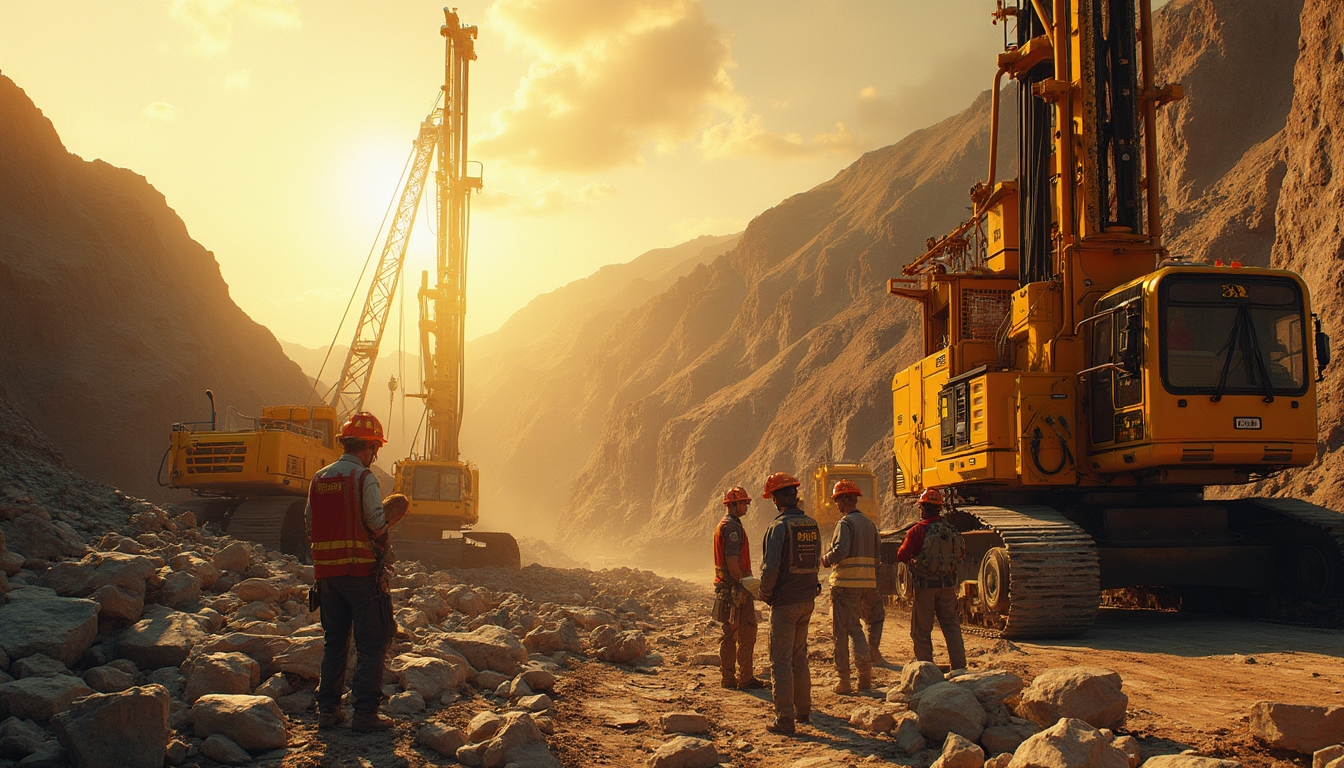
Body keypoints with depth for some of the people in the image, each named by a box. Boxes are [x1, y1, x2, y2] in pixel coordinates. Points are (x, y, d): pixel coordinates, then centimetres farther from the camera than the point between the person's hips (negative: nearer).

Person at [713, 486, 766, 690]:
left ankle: (728, 678, 16)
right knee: (746, 633, -6)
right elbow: (732, 560, -22)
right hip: (735, 587, -10)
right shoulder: (733, 527, -15)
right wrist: (742, 586, -20)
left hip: (725, 587, 10)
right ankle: (745, 679, -4)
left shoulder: (722, 525, 18)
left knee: (729, 634, 12)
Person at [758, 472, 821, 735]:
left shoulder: (779, 526, -17)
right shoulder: (812, 525, 5)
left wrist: (765, 594, -4)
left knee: (781, 660, 0)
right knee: (799, 657, 20)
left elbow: (771, 567, -20)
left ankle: (785, 719, 1)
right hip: (808, 600, 7)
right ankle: (803, 710, 28)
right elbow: (816, 563, 12)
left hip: (785, 602, -7)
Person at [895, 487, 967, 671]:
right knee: (951, 625, 13)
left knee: (921, 629, 6)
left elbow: (902, 556, -12)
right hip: (947, 584, 4)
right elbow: (961, 554, 12)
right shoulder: (951, 530, 0)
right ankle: (959, 665, 9)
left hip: (925, 585, -4)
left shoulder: (918, 530, -14)